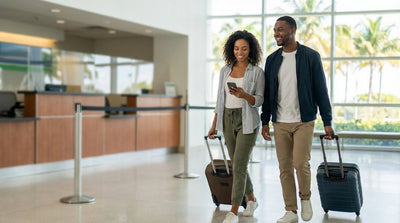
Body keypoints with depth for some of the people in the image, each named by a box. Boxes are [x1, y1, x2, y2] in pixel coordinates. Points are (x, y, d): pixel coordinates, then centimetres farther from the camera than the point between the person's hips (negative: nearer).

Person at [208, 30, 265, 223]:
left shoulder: (257, 72, -4)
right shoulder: (225, 70, 9)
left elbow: (259, 100, -7)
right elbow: (220, 99, 12)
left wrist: (244, 95, -28)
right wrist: (214, 125, 10)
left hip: (247, 121, -5)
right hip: (228, 120, 5)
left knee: (239, 165, -10)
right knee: (238, 164, 13)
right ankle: (251, 200, 33)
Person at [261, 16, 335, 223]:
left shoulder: (311, 56, -3)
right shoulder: (272, 59, 7)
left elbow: (321, 90, -3)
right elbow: (267, 92, 11)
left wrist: (327, 122, -5)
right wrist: (265, 121, 7)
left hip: (304, 121, -3)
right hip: (280, 123, 4)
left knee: (300, 163, -12)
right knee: (285, 168, 5)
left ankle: (305, 198, 17)